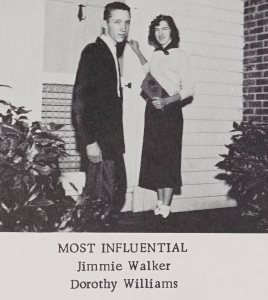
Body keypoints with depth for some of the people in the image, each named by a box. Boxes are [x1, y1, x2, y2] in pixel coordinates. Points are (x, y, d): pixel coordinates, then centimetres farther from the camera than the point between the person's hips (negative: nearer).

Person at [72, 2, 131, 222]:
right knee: (104, 198, -6)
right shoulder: (93, 52, -8)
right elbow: (80, 100, -15)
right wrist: (90, 141, -19)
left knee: (116, 192, 9)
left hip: (112, 138, 8)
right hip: (99, 138, -8)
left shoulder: (113, 53, 17)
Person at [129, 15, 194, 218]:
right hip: (153, 109, 6)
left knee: (168, 157, -5)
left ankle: (166, 205, -1)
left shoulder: (179, 55, -7)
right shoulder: (156, 55, 10)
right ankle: (160, 203, 12)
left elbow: (189, 89, -10)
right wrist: (137, 51, 28)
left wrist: (166, 101, -22)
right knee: (154, 157, 5)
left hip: (170, 110, -6)